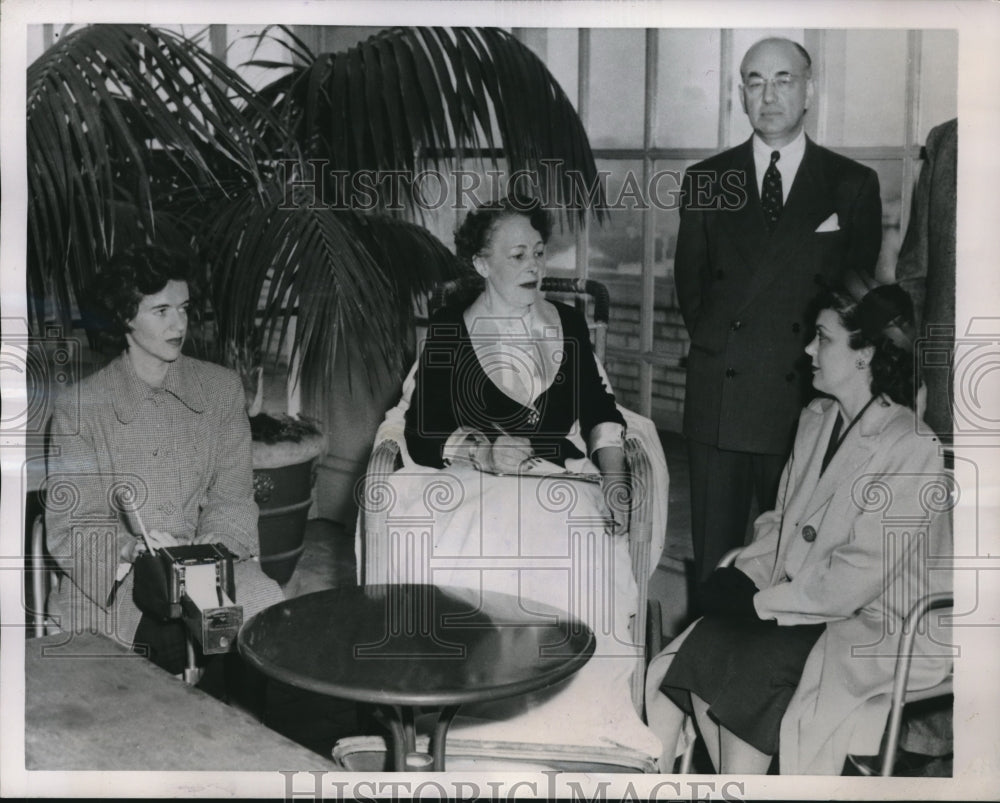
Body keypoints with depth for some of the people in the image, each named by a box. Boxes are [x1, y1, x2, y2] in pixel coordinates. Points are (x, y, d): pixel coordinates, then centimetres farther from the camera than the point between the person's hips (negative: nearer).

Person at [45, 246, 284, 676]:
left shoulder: (221, 388, 7)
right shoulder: (80, 406, -3)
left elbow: (232, 496, 5)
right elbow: (68, 531, -4)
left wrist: (212, 544, -16)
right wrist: (131, 548, -23)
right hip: (114, 579, -2)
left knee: (267, 603, -27)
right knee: (177, 637, -32)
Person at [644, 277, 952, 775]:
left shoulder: (913, 449, -16)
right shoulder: (816, 420, 10)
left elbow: (857, 575, -20)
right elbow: (780, 520, 15)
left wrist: (761, 603, -14)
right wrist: (743, 577, -3)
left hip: (880, 629, -7)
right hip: (804, 605, 7)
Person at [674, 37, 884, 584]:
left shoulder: (853, 185, 6)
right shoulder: (705, 181, 9)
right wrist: (716, 345, 8)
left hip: (806, 398, -1)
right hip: (718, 396, 1)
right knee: (714, 553, 5)